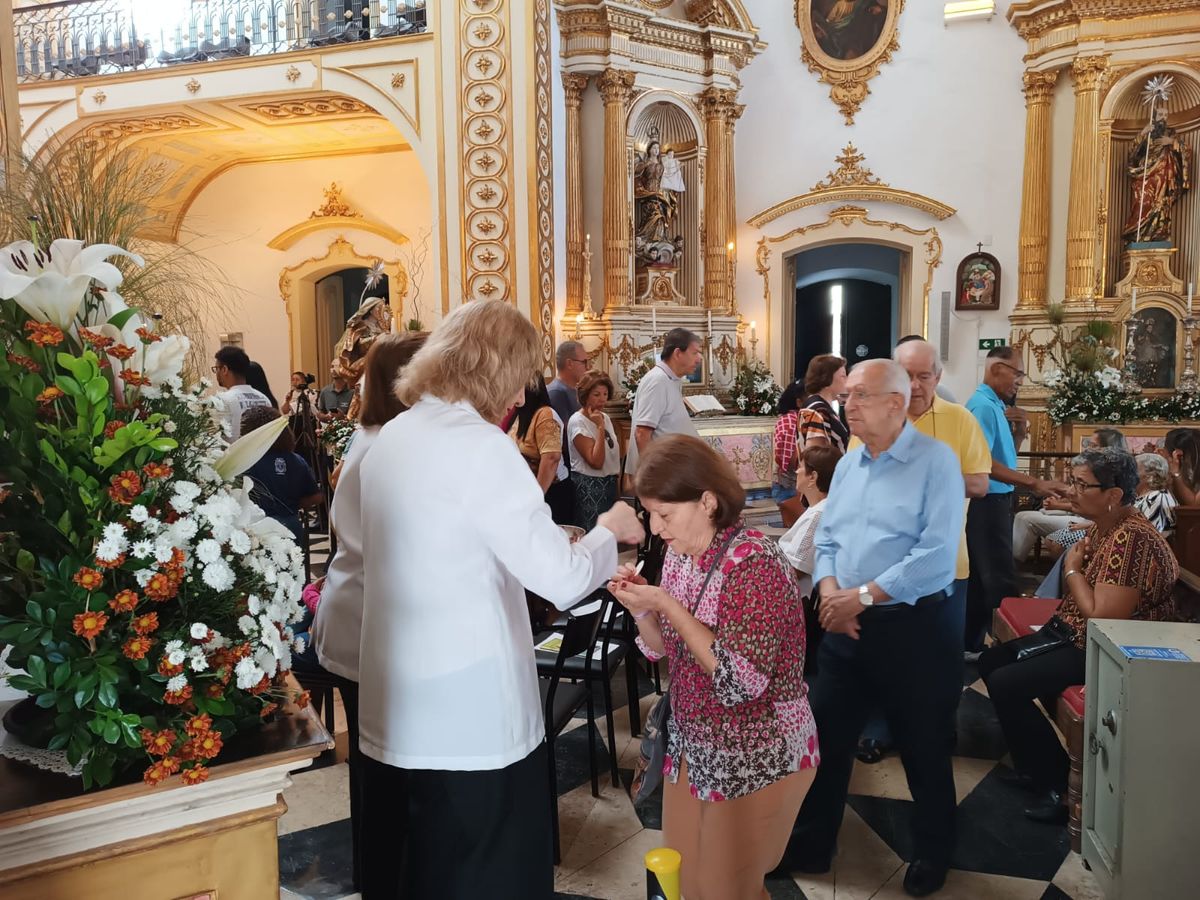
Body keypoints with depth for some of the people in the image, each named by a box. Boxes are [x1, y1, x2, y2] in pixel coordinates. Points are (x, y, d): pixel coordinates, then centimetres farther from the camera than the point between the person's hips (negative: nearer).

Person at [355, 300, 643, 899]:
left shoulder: (393, 438, 7)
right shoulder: (480, 445, -18)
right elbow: (562, 580, -18)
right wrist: (610, 531, 1)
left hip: (395, 713, 8)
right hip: (470, 719, -8)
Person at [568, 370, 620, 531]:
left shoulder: (605, 417, 9)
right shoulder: (577, 422, -14)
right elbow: (596, 462, -20)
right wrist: (600, 427, -20)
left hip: (609, 483, 7)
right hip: (589, 486, -7)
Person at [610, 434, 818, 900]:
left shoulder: (754, 561, -25)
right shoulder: (680, 553, -2)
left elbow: (741, 680, -29)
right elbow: (664, 649, 8)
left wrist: (667, 604, -28)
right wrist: (641, 609, -12)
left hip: (755, 761, -7)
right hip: (694, 748, 7)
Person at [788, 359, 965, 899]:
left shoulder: (936, 461, -12)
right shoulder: (848, 465, 10)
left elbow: (937, 554, -21)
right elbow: (826, 540, 10)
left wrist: (863, 596, -20)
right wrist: (829, 593, -10)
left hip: (912, 628, -6)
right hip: (846, 626, 6)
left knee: (923, 748, 12)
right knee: (824, 737, 13)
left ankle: (932, 855, 36)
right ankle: (810, 846, 31)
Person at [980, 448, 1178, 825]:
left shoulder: (1131, 539, -26)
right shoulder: (1100, 527, 5)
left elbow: (1103, 617, -29)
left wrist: (1072, 570, -16)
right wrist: (1053, 626, 0)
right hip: (1076, 636, 11)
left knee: (1005, 684, -19)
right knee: (991, 660, 9)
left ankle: (1062, 783, -3)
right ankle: (1036, 762, 18)